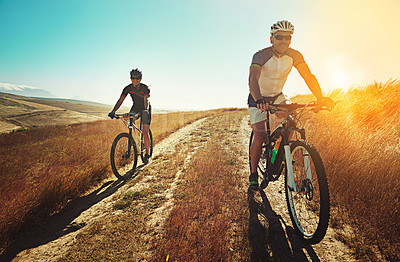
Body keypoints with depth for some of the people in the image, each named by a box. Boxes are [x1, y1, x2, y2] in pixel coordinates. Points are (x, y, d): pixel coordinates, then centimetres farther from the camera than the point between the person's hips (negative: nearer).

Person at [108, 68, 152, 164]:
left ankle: (147, 154, 2)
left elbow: (146, 100, -37)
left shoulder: (145, 88, -23)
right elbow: (120, 100, -20)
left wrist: (146, 109, -57)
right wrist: (113, 111, -35)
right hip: (135, 107, 4)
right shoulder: (128, 88, -15)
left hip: (145, 109, -4)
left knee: (145, 132, -12)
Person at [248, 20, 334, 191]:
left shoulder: (294, 55, -11)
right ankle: (253, 175, 1)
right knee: (260, 135, -14)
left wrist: (320, 98, -31)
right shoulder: (261, 55, -25)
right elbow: (253, 78, -42)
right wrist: (259, 100, -60)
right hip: (258, 98, -4)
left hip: (277, 96, 4)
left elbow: (308, 76, -16)